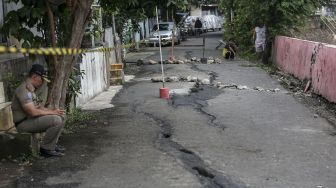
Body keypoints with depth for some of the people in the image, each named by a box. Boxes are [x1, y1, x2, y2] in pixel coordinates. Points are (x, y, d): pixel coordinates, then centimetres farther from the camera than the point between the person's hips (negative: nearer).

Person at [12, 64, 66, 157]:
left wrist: (53, 111, -1)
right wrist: (52, 112, -15)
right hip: (24, 123, -10)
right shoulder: (23, 90, -20)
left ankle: (52, 145, 13)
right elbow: (33, 112, -26)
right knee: (56, 120, -24)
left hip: (31, 119, 10)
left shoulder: (31, 89, 14)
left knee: (60, 116, 10)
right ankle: (46, 148, -9)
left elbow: (39, 107, 16)